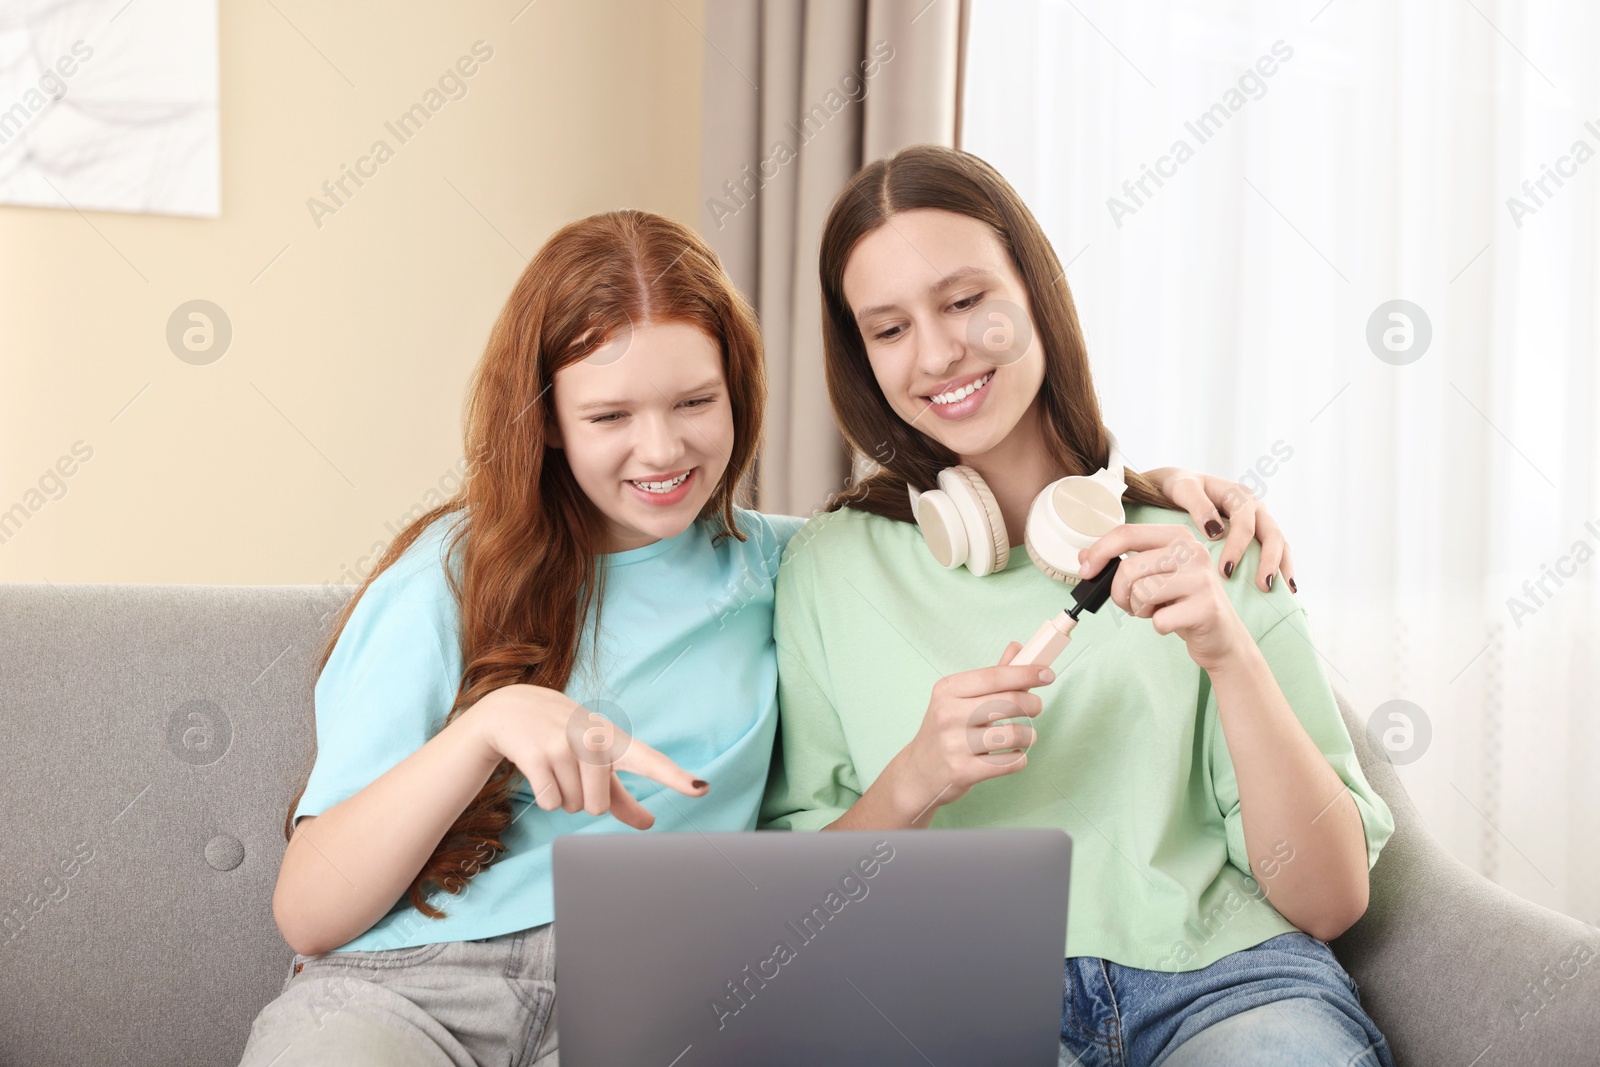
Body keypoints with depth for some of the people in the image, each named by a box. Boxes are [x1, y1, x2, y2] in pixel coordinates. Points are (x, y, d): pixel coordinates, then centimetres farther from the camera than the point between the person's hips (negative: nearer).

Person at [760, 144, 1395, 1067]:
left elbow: (1331, 904, 4)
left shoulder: (1206, 548, 9)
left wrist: (1231, 653, -9)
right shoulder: (832, 566, 10)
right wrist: (912, 784, -10)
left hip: (1221, 984, 0)